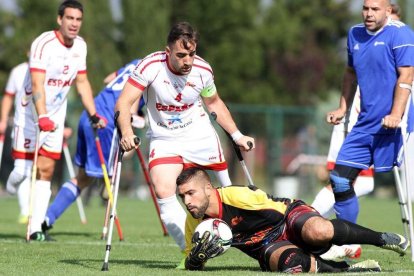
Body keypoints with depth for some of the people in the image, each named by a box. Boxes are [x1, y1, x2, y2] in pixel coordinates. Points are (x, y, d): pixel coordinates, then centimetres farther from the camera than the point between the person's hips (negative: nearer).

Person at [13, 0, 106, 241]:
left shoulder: (80, 45, 2)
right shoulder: (44, 44, -20)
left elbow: (82, 82, 13)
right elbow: (37, 84, -29)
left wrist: (94, 115, 7)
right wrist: (42, 117, -41)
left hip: (56, 117, 5)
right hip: (31, 113, -5)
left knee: (46, 171, 0)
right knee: (22, 172, -9)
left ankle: (36, 228, 0)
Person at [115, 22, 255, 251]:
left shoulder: (202, 70, -10)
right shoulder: (150, 66, -21)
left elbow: (214, 102, 11)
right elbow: (124, 102, -23)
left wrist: (237, 136, 11)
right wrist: (126, 132, -41)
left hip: (201, 136, 2)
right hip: (164, 139, -2)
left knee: (228, 190, 2)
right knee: (163, 192, -22)